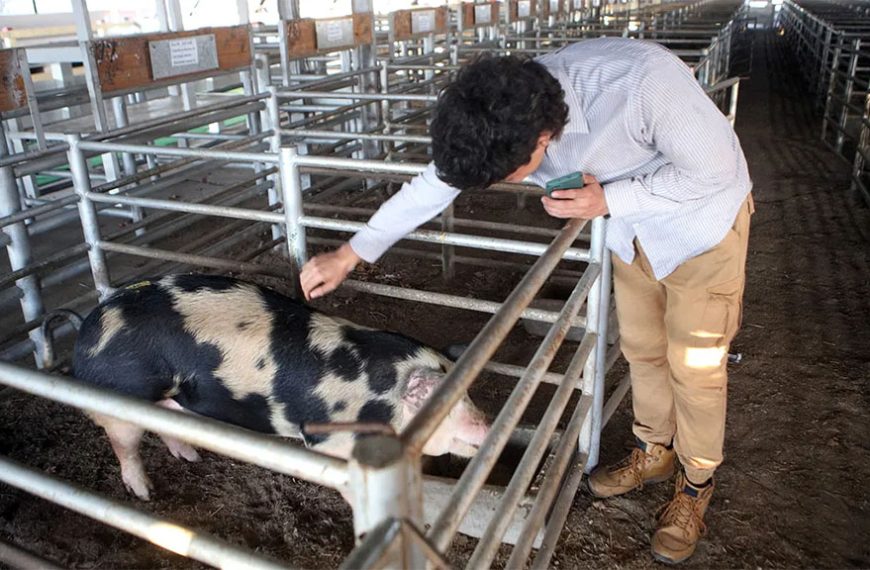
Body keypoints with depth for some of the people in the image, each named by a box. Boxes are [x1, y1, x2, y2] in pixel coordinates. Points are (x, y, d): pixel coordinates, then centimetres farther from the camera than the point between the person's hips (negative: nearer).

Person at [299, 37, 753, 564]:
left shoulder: (643, 81, -41)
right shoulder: (502, 118, -22)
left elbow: (715, 169, -27)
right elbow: (433, 185, -13)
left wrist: (608, 200, -34)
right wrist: (348, 256, -11)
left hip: (704, 218, -4)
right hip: (632, 228, 5)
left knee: (694, 365, 5)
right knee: (642, 348, 16)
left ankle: (697, 485, 29)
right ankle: (655, 452, 41)